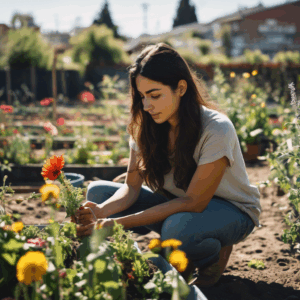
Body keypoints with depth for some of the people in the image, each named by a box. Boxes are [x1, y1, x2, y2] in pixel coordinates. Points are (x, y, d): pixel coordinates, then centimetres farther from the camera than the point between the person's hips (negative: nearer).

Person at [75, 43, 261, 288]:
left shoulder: (216, 130, -28)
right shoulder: (146, 125, -10)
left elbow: (193, 202, -29)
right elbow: (132, 186, -9)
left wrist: (118, 223, -35)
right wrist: (102, 211, -33)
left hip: (230, 210, -6)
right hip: (177, 203, 7)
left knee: (177, 228, -41)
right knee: (98, 191, -10)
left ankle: (214, 255, -3)